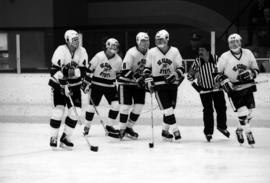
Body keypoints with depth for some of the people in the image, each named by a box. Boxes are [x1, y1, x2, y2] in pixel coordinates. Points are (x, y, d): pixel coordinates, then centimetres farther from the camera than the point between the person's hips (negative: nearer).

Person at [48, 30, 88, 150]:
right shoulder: (61, 50, -17)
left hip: (74, 86, 4)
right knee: (58, 110, -14)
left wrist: (73, 71, -27)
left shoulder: (82, 52, -4)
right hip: (59, 84, -4)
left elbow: (83, 71, -7)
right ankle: (53, 138, 1)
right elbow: (55, 70, -22)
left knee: (75, 111, -6)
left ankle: (65, 138, 7)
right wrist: (64, 86, -29)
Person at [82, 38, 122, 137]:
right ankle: (87, 127, 15)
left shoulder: (118, 60, -6)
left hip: (110, 86, 3)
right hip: (97, 84, -3)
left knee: (115, 105, -9)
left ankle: (109, 126, 5)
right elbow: (89, 69, -10)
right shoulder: (99, 56, -16)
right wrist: (86, 83, -11)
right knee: (92, 105, -1)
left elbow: (119, 74, 7)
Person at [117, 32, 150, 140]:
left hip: (139, 83, 6)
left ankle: (129, 127, 15)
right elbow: (125, 70, -25)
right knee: (126, 106, -8)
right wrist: (136, 78, -31)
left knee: (139, 106, 1)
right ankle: (122, 129, 1)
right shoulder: (132, 53, -21)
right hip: (126, 82, -6)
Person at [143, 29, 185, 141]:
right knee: (167, 108, -12)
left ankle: (165, 131, 20)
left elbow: (180, 68, 1)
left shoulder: (174, 51, 2)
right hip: (158, 84, -2)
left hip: (172, 83, 2)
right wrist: (148, 82, -3)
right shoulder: (151, 52, 1)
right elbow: (147, 69, 7)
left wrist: (175, 75, -18)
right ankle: (175, 130, -11)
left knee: (170, 108, 6)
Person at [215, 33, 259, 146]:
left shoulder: (248, 53, 0)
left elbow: (256, 70, 7)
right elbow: (217, 73, 1)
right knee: (242, 112, -15)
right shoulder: (224, 57, -6)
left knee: (249, 112, 6)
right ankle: (248, 133, -1)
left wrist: (249, 73, -14)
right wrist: (224, 81, -15)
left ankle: (240, 130, 29)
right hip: (233, 89, -3)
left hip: (247, 87, 3)